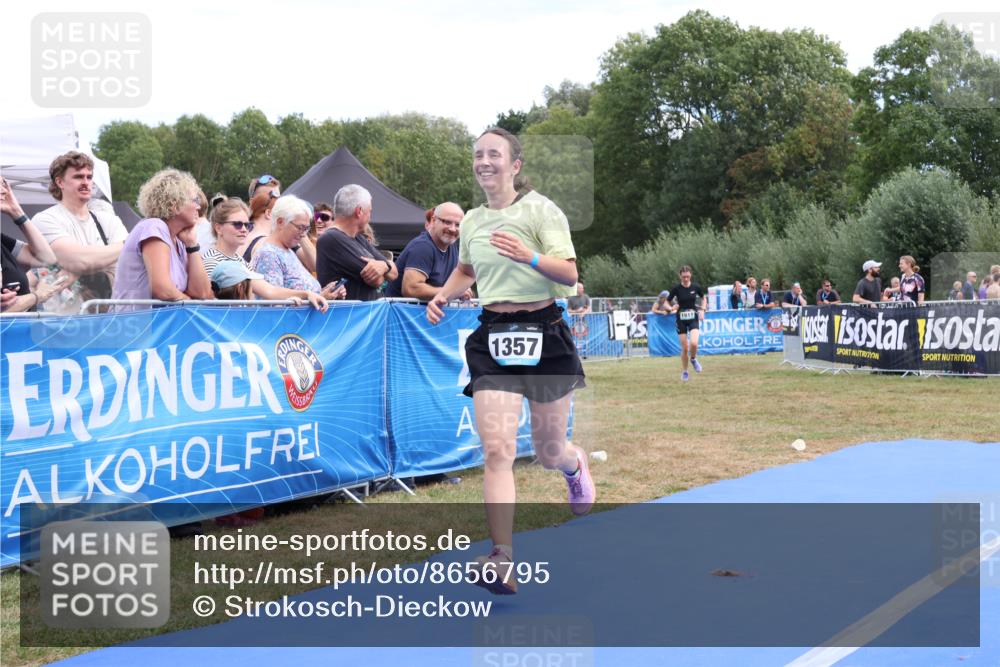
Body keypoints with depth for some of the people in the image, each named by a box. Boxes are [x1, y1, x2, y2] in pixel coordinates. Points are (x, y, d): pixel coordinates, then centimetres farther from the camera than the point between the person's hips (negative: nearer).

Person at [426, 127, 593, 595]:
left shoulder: (540, 209, -6)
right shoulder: (471, 221, 10)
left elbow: (570, 275, -16)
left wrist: (529, 257, -33)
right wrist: (443, 296, 11)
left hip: (543, 335, -3)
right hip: (492, 338, 3)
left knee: (549, 454, 10)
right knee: (497, 451, -13)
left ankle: (576, 466, 49)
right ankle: (502, 562, -14)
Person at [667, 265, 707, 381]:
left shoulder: (696, 287, -5)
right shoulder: (676, 288, -9)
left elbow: (704, 298, 14)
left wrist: (702, 310, 0)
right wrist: (672, 308, -20)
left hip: (693, 319, 0)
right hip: (681, 320, 0)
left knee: (694, 343, -22)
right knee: (684, 348, 0)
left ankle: (693, 359, 10)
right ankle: (684, 372, 19)